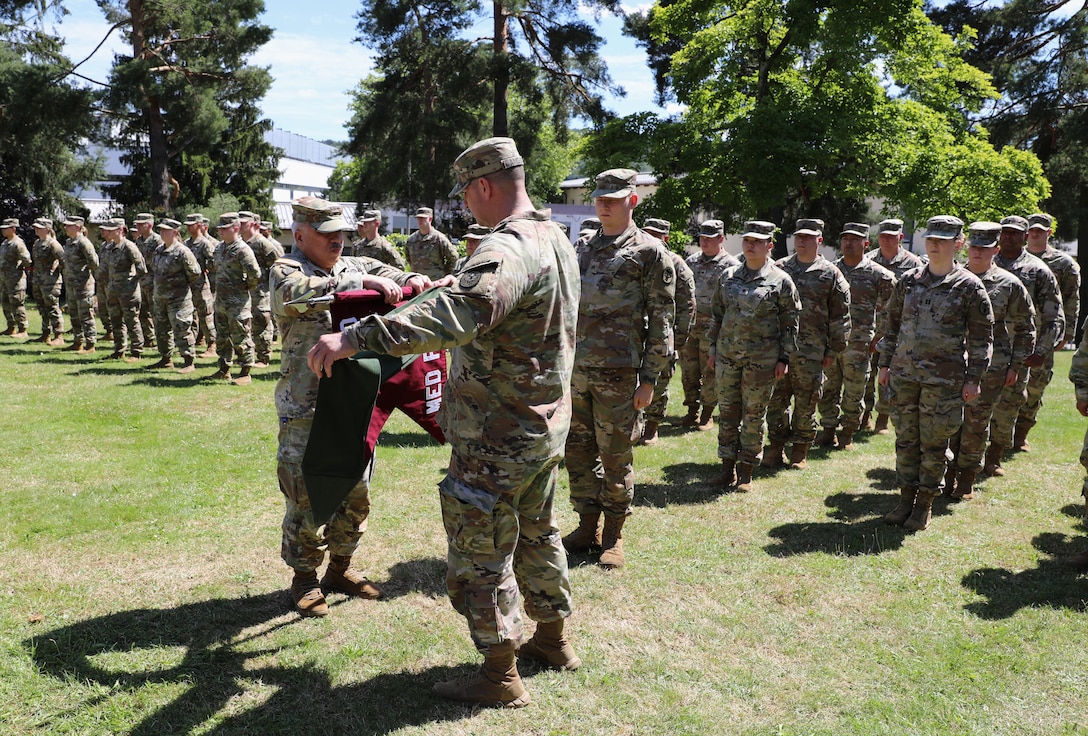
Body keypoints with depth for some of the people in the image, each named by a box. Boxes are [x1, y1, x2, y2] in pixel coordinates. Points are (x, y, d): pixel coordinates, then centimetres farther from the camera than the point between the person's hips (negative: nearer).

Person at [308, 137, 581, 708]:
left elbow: (457, 315, -42)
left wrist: (356, 337, -44)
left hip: (499, 437, -10)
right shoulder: (556, 240, 9)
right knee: (537, 534, 23)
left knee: (481, 553, 4)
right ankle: (552, 639, 38)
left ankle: (500, 676, 17)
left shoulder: (507, 249, -24)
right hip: (547, 425, 10)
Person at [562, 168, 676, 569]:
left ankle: (613, 536, 17)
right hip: (576, 368, 6)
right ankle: (588, 527, 25)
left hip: (618, 371, -6)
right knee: (578, 450, 11)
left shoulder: (649, 252, -3)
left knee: (615, 455, 3)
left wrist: (650, 378, -10)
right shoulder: (583, 249, 15)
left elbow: (661, 319, -6)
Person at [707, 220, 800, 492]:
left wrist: (784, 358, -5)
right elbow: (716, 315, 14)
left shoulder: (781, 281, -3)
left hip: (762, 360, -3)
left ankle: (746, 472, 15)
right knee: (727, 413, 8)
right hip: (727, 356, 4)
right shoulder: (728, 276, 8)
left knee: (754, 415, 5)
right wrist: (713, 349, 10)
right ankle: (728, 467, 20)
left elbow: (790, 323, -1)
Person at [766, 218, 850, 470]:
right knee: (776, 399, 6)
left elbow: (840, 315, 4)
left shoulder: (830, 274, 3)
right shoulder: (780, 268, 10)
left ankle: (800, 452, 16)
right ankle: (775, 447, 17)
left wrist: (833, 350, 1)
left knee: (806, 403, 5)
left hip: (811, 351, -2)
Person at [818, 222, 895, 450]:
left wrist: (878, 338, -2)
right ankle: (828, 429, 22)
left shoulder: (879, 275, -2)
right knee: (827, 388, 9)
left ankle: (847, 435, 17)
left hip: (858, 343, -3)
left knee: (854, 392, 4)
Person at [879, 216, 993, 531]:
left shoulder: (969, 286, -3)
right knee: (906, 439, 11)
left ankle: (924, 505, 17)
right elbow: (893, 325, 14)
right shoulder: (908, 280, 8)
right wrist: (885, 365, 11)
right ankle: (906, 499, 23)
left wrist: (973, 379, -5)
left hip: (943, 380, -4)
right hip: (904, 375, 4)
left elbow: (982, 336, -1)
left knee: (934, 444, 4)